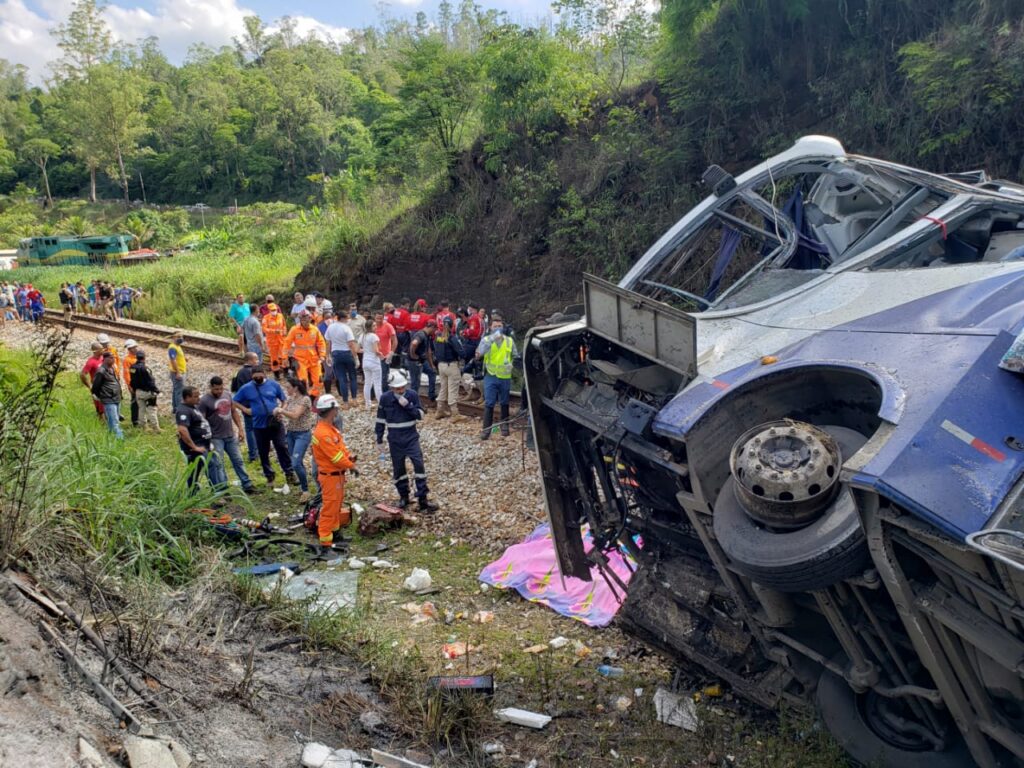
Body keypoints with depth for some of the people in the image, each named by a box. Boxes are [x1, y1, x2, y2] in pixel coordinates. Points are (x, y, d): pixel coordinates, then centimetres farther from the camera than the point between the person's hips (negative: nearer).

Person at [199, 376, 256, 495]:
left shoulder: (227, 396, 7)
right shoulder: (204, 401, -12)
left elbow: (234, 412, 18)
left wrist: (240, 427, 12)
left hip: (231, 436, 6)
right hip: (216, 438, -6)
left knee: (238, 461, 12)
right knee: (218, 465, -2)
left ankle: (247, 485, 20)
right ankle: (222, 490, 3)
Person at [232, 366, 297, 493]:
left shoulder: (274, 385, 1)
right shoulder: (246, 388, 1)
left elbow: (283, 399, 10)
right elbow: (235, 401, 11)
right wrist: (245, 410, -2)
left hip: (276, 423, -1)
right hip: (259, 426, 1)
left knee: (282, 448, -7)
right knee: (263, 452, 10)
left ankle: (289, 473, 1)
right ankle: (269, 475, 24)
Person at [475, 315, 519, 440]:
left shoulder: (509, 341, 1)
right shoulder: (486, 340, -4)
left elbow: (516, 357, 11)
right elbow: (478, 356, -19)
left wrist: (511, 365, -9)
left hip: (505, 377, 2)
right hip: (491, 376, -2)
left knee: (504, 403, 14)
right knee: (489, 404, -5)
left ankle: (504, 426, 27)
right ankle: (486, 429, -1)